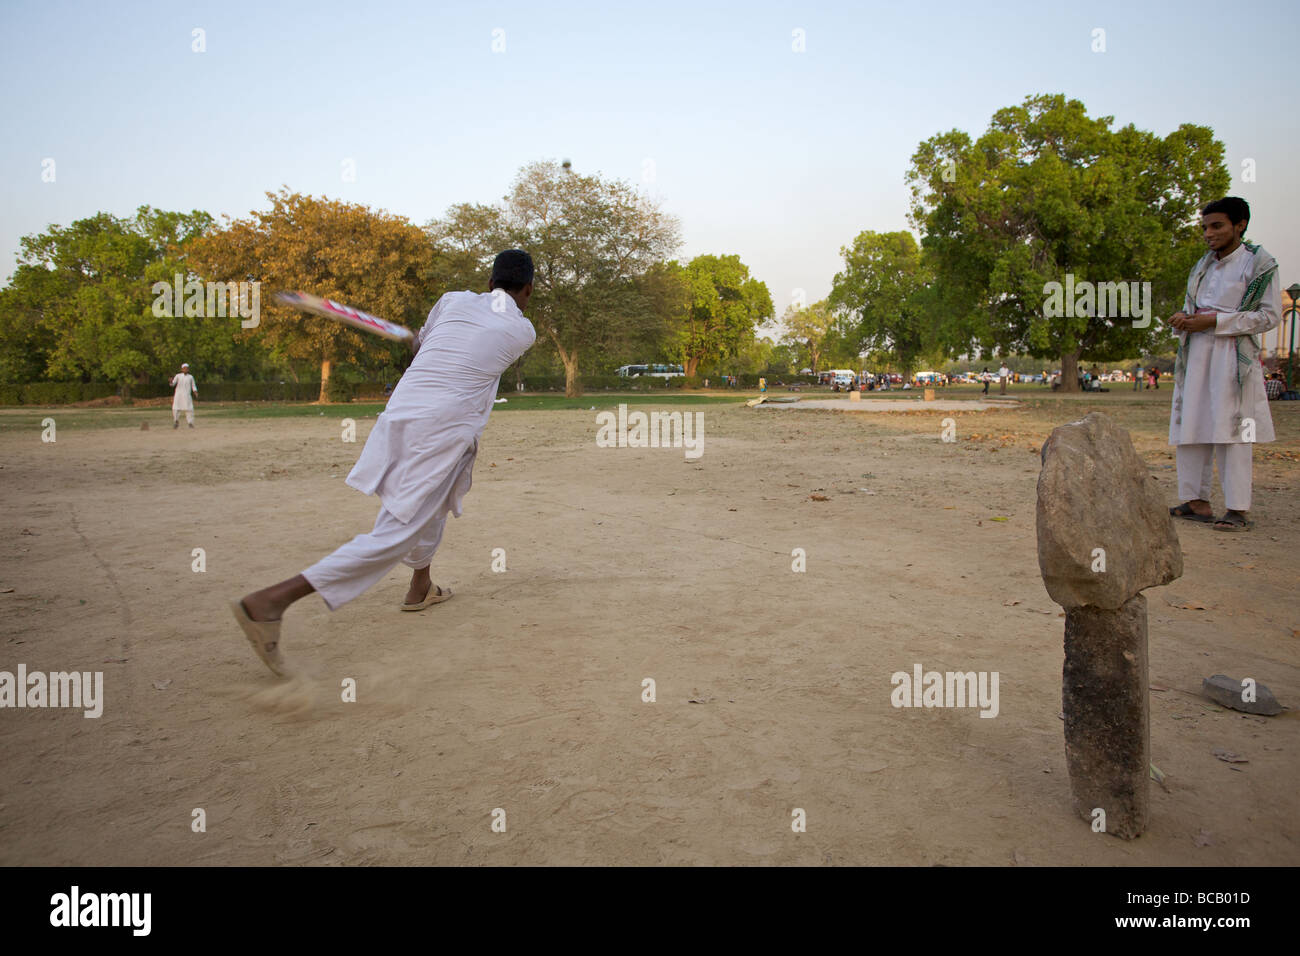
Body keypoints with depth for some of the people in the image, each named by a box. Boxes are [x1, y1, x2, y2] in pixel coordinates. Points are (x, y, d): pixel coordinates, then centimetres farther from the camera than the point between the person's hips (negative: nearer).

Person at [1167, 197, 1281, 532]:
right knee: (1191, 428, 2)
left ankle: (1238, 509, -6)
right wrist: (1184, 319, 2)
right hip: (1197, 356, 6)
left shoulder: (1258, 263, -1)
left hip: (1232, 357, -6)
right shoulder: (1203, 266, 18)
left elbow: (1270, 315, -7)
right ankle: (1197, 501, 8)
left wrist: (1215, 322, -14)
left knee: (1229, 430, -10)